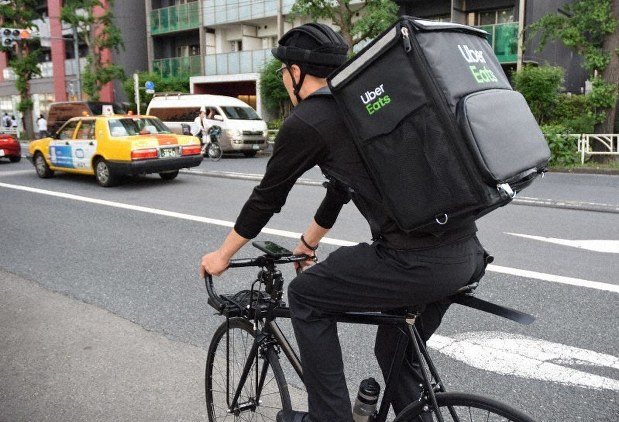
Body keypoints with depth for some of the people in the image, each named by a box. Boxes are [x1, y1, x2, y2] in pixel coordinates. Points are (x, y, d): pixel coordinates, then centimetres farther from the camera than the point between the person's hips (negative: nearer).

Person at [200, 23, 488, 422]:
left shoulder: (305, 121, -3)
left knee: (306, 295, 12)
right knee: (397, 351, 26)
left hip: (418, 260, -9)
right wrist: (307, 245, 44)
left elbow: (268, 196, 6)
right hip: (466, 251, 9)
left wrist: (223, 254, 23)